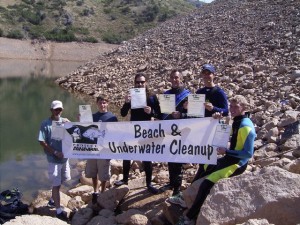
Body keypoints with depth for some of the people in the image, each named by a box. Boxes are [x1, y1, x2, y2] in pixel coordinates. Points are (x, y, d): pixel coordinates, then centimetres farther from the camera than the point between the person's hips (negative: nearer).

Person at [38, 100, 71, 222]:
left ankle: (52, 201, 41)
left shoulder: (65, 122, 1)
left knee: (60, 182, 19)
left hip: (65, 157, 5)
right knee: (56, 184, 0)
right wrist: (55, 152, -18)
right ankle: (59, 210, 9)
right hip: (53, 159, -5)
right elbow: (42, 142, -12)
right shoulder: (45, 124, -11)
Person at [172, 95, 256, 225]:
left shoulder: (246, 127, -22)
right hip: (229, 159, 11)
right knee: (203, 168, 27)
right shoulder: (237, 122, 7)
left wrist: (226, 151, -25)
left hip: (238, 164, -11)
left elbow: (248, 154, -25)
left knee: (206, 184, -22)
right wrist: (218, 121, 3)